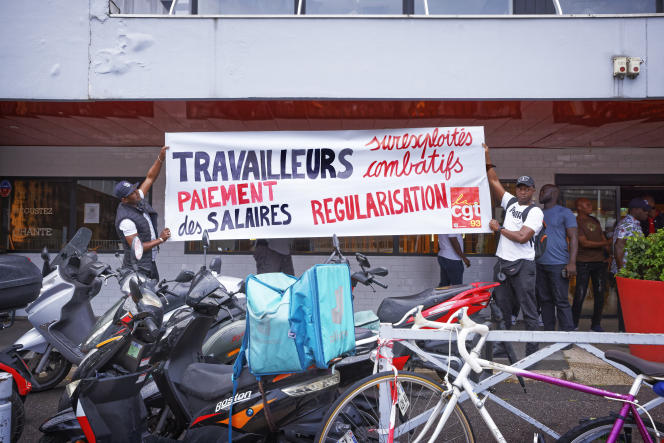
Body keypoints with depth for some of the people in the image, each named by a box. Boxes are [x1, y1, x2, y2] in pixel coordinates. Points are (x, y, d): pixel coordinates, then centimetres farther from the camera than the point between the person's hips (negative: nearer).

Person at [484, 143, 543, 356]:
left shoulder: (535, 212, -5)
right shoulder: (510, 202, 14)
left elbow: (522, 237, -17)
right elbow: (494, 181, 11)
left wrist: (499, 228, -8)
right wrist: (487, 157, 7)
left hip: (522, 266, -6)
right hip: (503, 263, 6)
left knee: (529, 310, -3)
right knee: (502, 306, 11)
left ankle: (532, 350, 2)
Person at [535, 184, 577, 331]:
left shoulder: (565, 213, 1)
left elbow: (573, 238, -5)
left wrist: (572, 263, -15)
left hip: (558, 264, -6)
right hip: (539, 264, 6)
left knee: (561, 301, -5)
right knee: (544, 300, 9)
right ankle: (548, 331, 17)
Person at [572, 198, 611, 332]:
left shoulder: (594, 220, 16)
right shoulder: (576, 222, -7)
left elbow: (603, 237, 21)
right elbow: (584, 243, -14)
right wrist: (605, 243, -17)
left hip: (599, 261, 7)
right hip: (583, 263, -6)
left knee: (599, 293, 7)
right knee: (580, 294, -3)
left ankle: (596, 324, 17)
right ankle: (573, 323, 9)